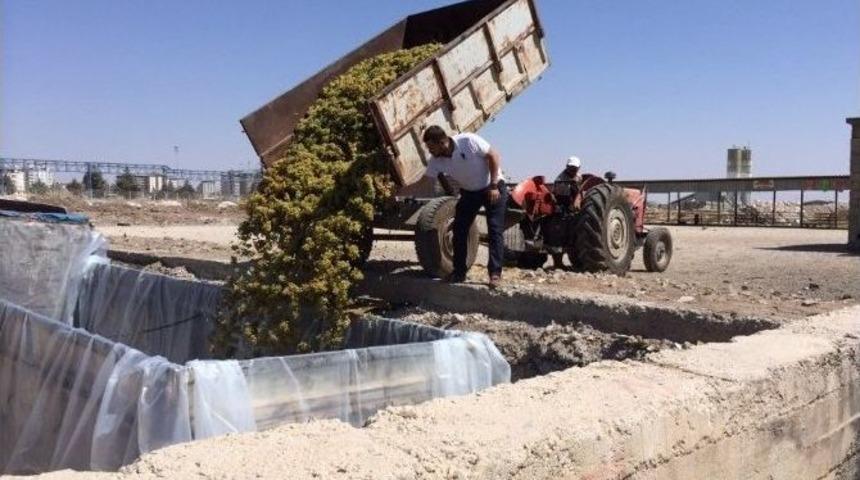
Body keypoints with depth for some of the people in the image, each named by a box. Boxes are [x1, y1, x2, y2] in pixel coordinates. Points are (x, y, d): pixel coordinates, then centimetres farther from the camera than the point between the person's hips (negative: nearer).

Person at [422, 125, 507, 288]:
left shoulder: (468, 141, -28)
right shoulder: (436, 161, -13)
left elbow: (494, 156, -21)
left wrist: (493, 186, -22)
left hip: (493, 188, -5)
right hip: (469, 192, 5)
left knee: (495, 230, -11)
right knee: (459, 230, -2)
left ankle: (495, 273, -8)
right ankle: (459, 272, 7)